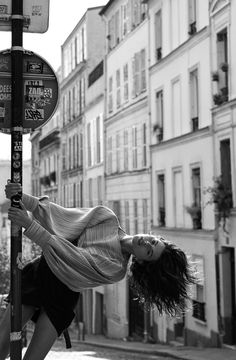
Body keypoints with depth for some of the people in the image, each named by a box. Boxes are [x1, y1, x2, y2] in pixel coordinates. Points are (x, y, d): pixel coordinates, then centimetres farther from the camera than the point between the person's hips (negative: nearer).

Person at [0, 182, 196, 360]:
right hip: (36, 274, 3)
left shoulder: (117, 270, -17)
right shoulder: (106, 218, -6)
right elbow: (61, 216, -5)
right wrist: (23, 198, -21)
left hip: (61, 296, -3)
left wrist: (30, 225, -29)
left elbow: (71, 256, -25)